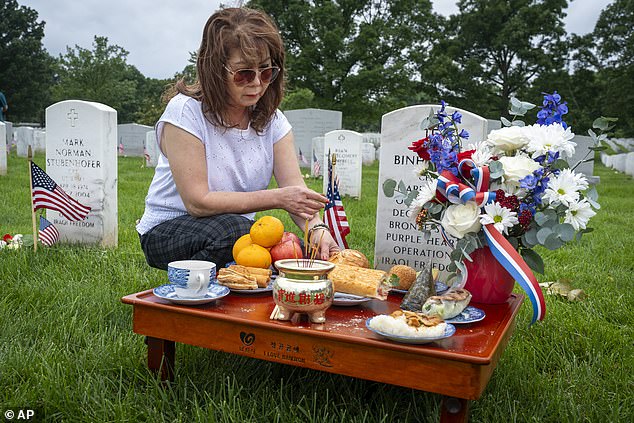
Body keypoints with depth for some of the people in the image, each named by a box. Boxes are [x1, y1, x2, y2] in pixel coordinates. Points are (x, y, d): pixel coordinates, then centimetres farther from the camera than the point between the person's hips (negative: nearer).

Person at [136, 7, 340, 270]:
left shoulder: (271, 119, 0)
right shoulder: (185, 111, -17)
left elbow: (295, 190, -9)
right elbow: (198, 202, -23)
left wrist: (317, 228, -31)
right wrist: (276, 198, -27)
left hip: (239, 230, 5)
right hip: (167, 230, -4)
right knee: (234, 229, -37)